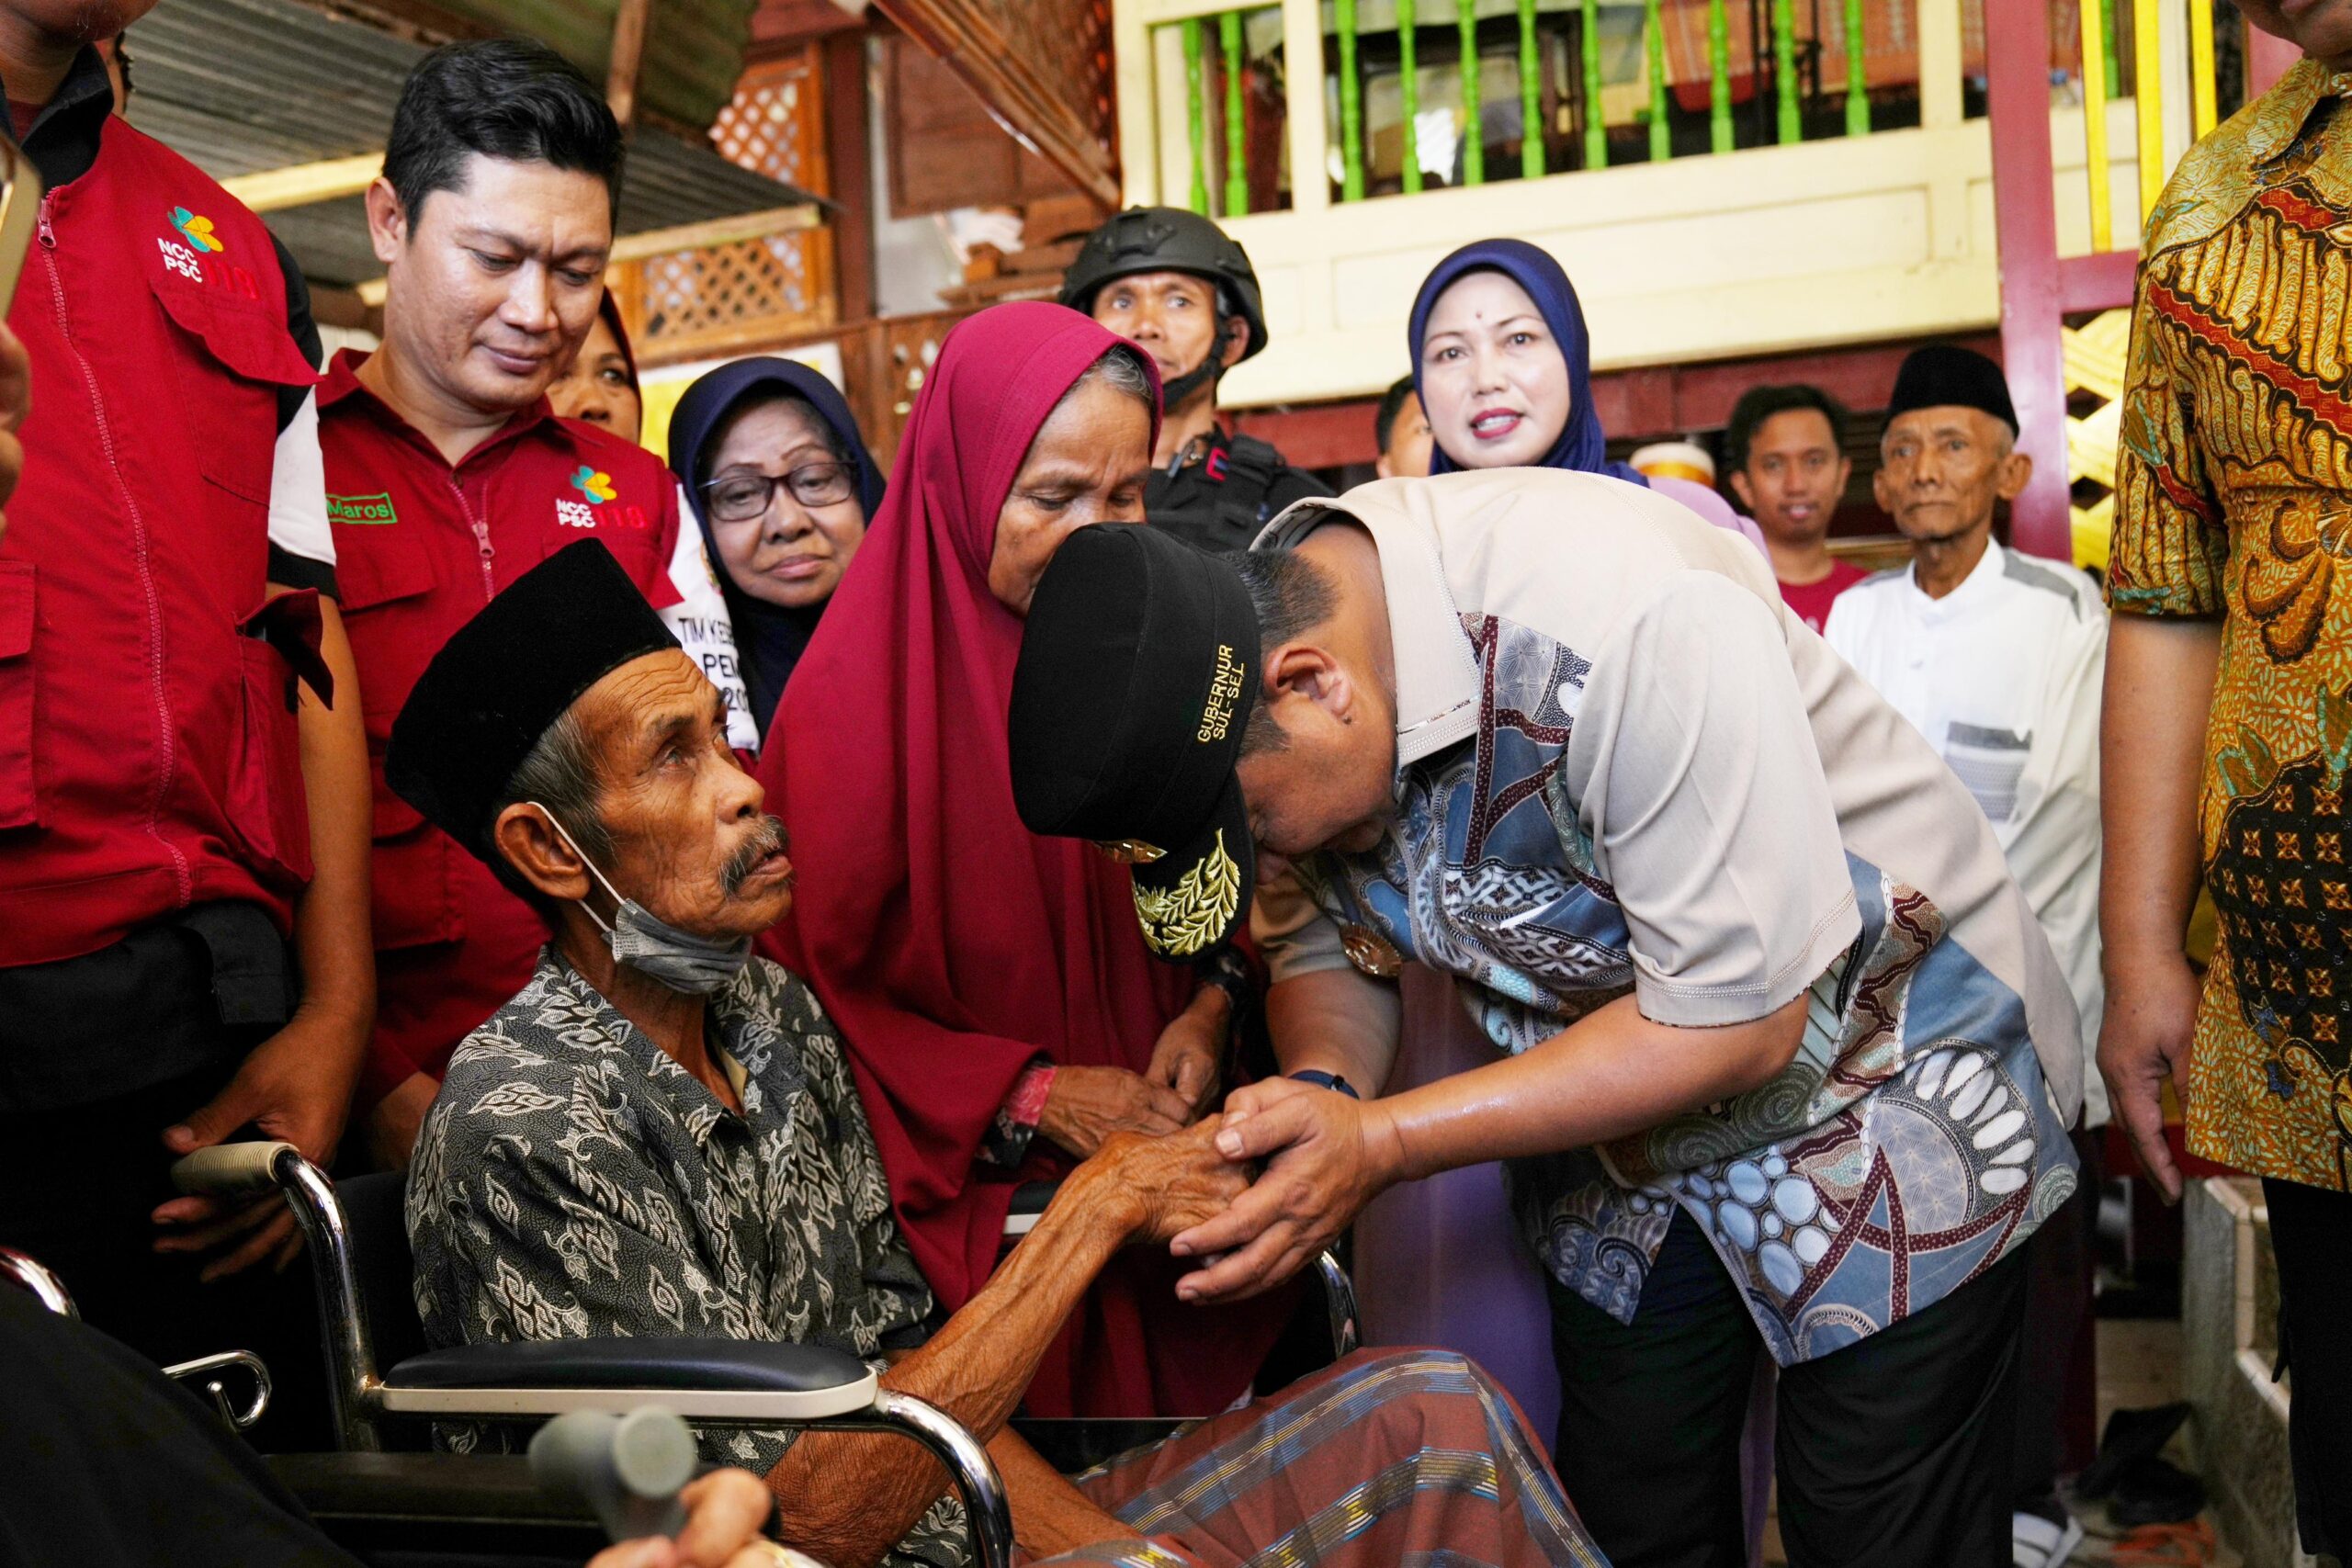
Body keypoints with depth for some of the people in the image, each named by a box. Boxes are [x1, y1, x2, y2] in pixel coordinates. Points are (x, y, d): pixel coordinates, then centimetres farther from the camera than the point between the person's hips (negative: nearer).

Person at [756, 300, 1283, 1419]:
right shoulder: (858, 695, -13)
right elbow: (812, 984, -11)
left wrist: (1210, 1005, -8)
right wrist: (1030, 1096, -17)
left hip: (1159, 1151, 5)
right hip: (974, 1198, -4)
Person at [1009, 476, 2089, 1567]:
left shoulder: (1631, 619, -37)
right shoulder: (1253, 629, -15)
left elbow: (1741, 1019, -31)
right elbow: (1319, 945, -1)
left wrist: (1380, 1145, -31)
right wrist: (1319, 1089, -24)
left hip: (1888, 1083, -5)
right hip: (1632, 1122, 6)